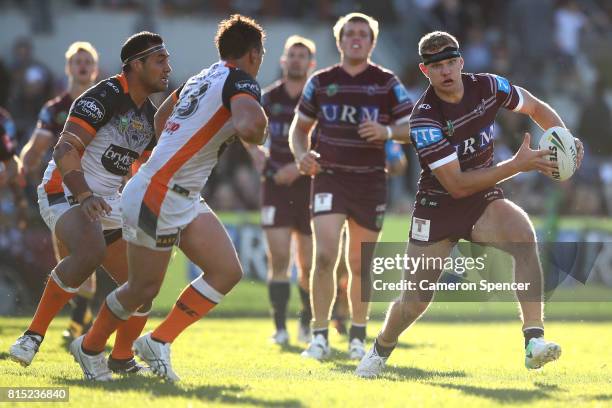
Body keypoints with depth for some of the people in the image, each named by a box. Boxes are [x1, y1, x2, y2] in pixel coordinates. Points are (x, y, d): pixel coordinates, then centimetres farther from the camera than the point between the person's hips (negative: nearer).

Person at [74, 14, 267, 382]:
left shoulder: (202, 78, 15)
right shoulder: (241, 83, -12)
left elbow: (162, 116, 30)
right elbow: (250, 125, -33)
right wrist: (258, 133, -10)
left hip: (184, 199, 9)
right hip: (158, 197, -9)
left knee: (227, 272, 0)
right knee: (144, 289, 4)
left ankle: (158, 342, 3)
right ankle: (89, 347, 25)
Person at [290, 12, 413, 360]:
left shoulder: (387, 83, 2)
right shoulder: (321, 82, 5)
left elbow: (413, 127, 2)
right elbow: (300, 126, 15)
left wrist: (387, 131, -18)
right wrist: (302, 155, -4)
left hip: (371, 181, 0)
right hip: (329, 178, 0)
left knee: (360, 265, 7)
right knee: (324, 256, -16)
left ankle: (358, 337, 23)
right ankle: (320, 337, -8)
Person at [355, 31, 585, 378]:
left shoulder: (488, 87, -9)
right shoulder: (424, 117, -23)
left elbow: (537, 108, 11)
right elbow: (456, 185, -26)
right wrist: (518, 165, -31)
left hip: (485, 199, 3)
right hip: (438, 205, -2)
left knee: (524, 234, -30)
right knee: (415, 301, 1)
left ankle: (534, 341, -34)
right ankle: (381, 349, 36)